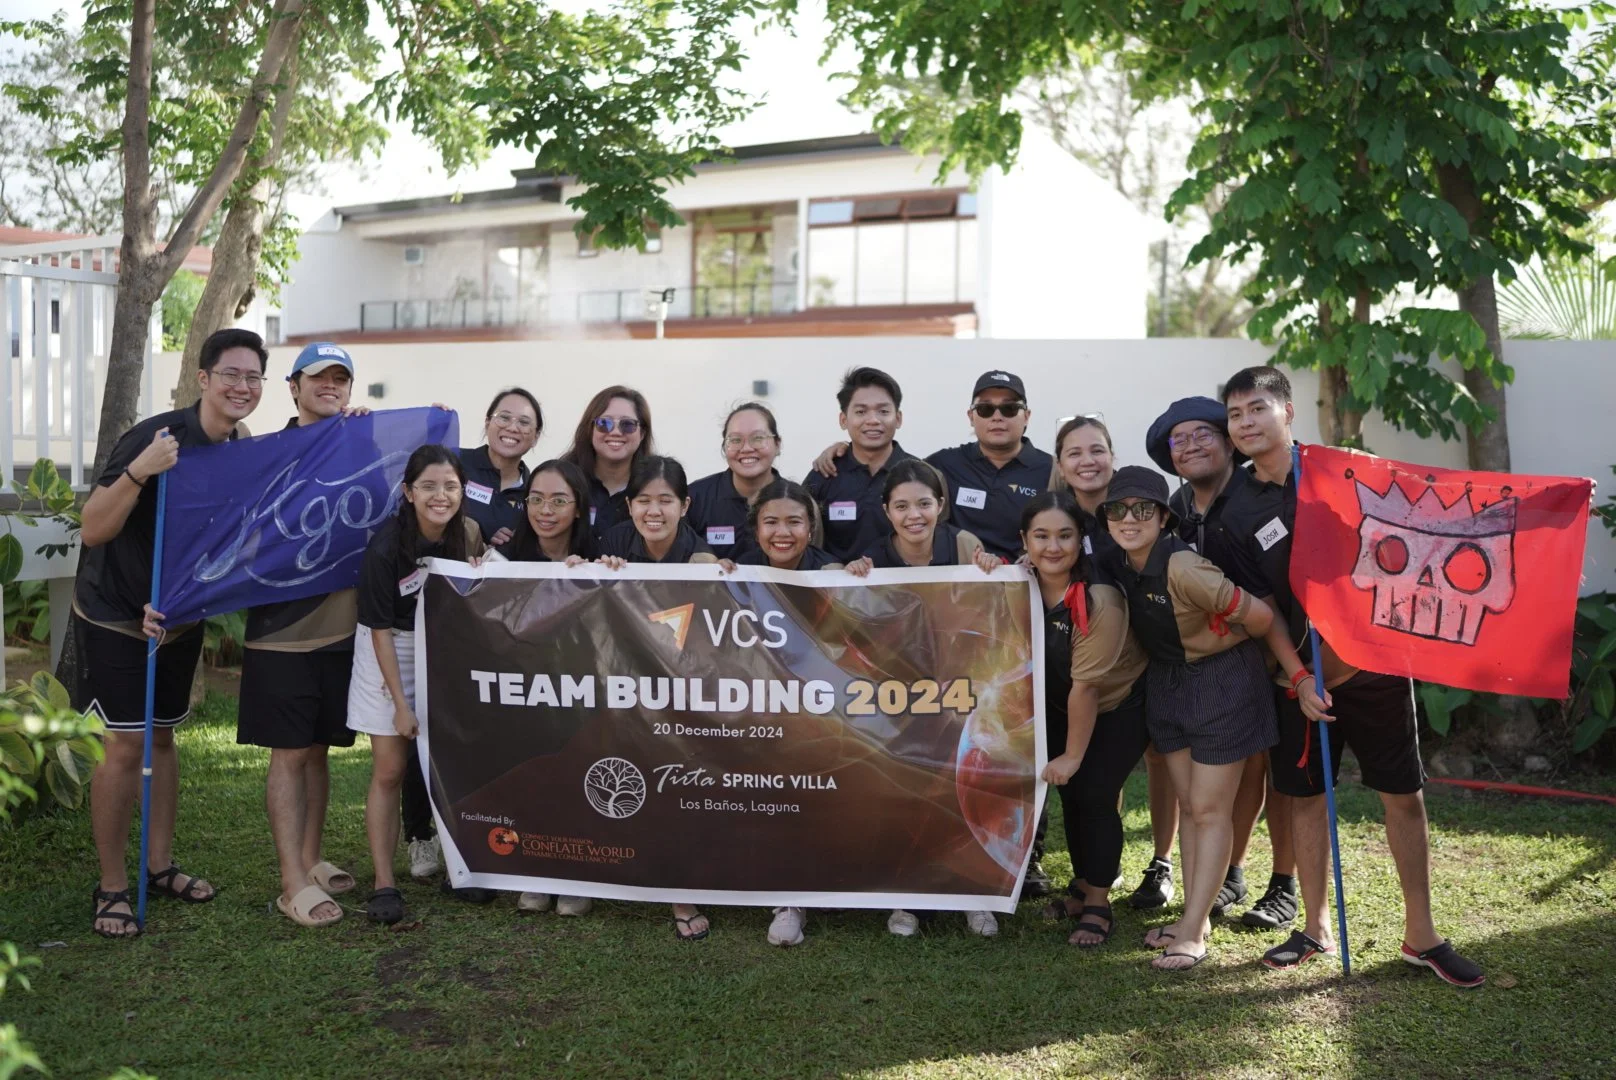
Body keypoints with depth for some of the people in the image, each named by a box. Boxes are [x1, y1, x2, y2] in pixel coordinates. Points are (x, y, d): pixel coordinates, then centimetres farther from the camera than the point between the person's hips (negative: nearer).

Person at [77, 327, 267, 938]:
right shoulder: (156, 438, -22)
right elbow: (93, 531, -25)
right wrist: (137, 472, -37)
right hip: (115, 617, -6)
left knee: (161, 737, 14)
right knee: (124, 746, -4)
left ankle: (159, 867, 26)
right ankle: (111, 887, 8)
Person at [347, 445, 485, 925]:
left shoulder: (469, 533, -9)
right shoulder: (386, 546, -21)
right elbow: (381, 628, -15)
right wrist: (401, 703, -14)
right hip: (390, 652, -4)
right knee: (390, 770, -3)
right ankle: (383, 884, 4)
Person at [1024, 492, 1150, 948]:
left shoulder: (1100, 601, -32)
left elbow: (1087, 686, -26)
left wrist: (1073, 755, -19)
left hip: (1120, 705, -6)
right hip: (1060, 705, 6)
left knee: (1095, 794, -10)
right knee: (1069, 791, 8)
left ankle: (1098, 905, 7)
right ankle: (1083, 885, 30)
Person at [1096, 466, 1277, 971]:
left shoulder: (1181, 567, -29)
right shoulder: (1114, 565, -7)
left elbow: (1259, 617, -26)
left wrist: (1222, 645, -6)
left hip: (1222, 679, -7)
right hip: (1166, 682, 7)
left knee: (1209, 809, 0)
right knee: (1188, 805, 14)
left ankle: (1193, 933, 6)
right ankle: (1196, 916, 24)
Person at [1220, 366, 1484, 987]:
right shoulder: (1238, 515, 1)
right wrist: (1298, 676, -9)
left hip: (1375, 661, -1)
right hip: (1305, 676, 2)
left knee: (1404, 795, 3)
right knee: (1305, 795, 9)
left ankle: (1421, 936, 17)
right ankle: (1316, 928, 23)